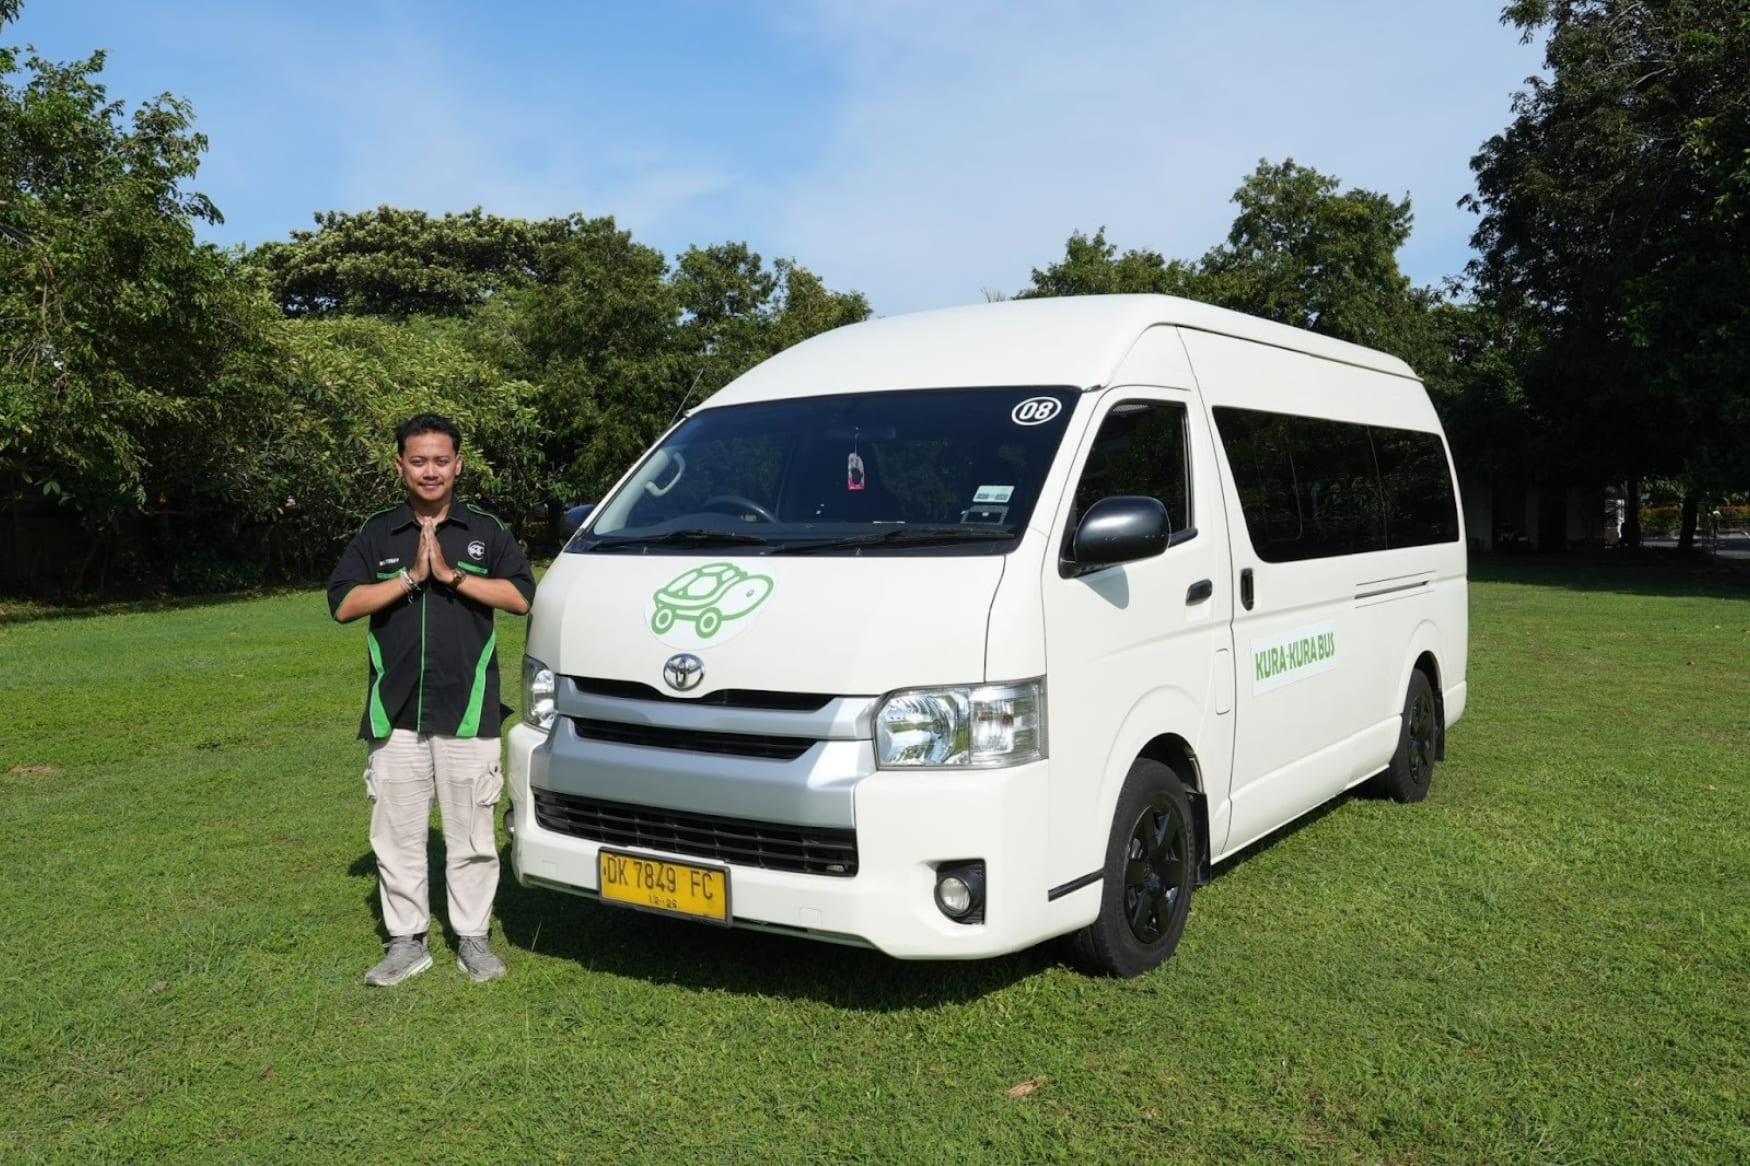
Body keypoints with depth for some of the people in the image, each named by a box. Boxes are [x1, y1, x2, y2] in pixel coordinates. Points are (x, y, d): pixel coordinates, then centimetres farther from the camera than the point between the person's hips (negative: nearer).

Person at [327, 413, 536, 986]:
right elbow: (342, 603, -2)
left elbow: (521, 596, -6)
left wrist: (452, 574, -13)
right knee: (396, 835, 7)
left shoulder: (486, 531, 6)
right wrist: (410, 578, -11)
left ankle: (473, 938, 17)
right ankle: (406, 941, 20)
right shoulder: (376, 535, 8)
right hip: (394, 713, 2)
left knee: (472, 834, 5)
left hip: (468, 712, -1)